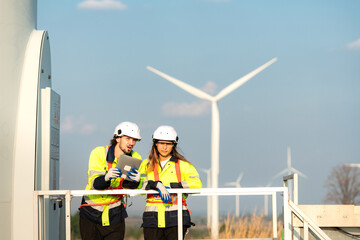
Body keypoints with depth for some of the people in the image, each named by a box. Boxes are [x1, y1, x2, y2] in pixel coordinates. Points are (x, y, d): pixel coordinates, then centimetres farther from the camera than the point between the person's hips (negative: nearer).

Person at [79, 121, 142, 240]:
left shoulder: (135, 158, -4)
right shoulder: (99, 153, -12)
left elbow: (132, 187, -16)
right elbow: (94, 183, -22)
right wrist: (107, 178, -43)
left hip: (115, 215, 2)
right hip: (91, 213, -2)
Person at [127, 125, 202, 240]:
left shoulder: (182, 164, 9)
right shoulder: (147, 164, 15)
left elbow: (196, 184, -7)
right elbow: (141, 188, -1)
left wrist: (170, 186, -14)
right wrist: (157, 185, -21)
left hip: (176, 218, -2)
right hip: (152, 219, 2)